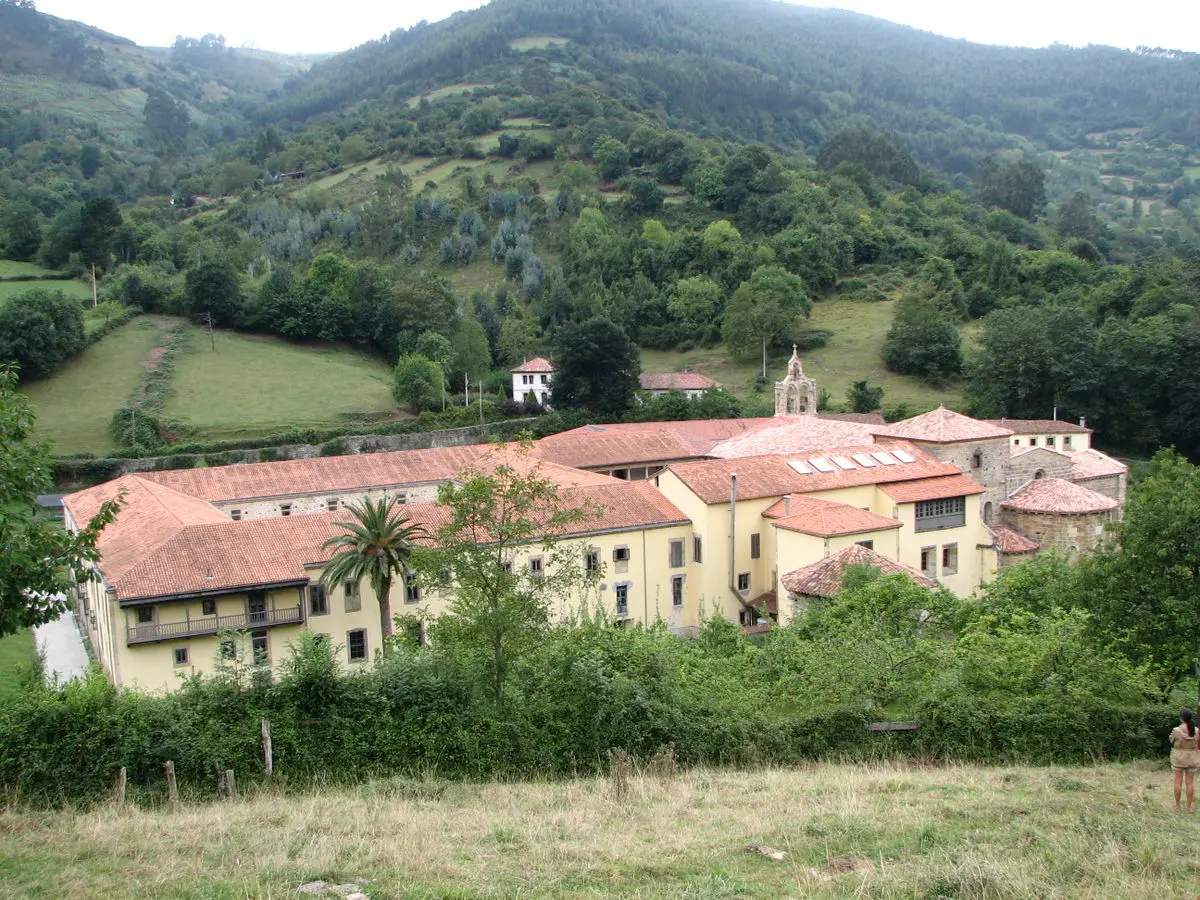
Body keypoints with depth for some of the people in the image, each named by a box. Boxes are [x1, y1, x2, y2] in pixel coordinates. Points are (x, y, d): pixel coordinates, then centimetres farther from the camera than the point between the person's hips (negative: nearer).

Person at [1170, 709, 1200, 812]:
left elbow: (1172, 741, 0)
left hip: (1178, 758, -2)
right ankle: (1189, 807, 12)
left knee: (1178, 781, 6)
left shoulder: (1176, 730, -17)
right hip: (1191, 758, 2)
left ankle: (1177, 806, 11)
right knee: (1190, 782, 8)